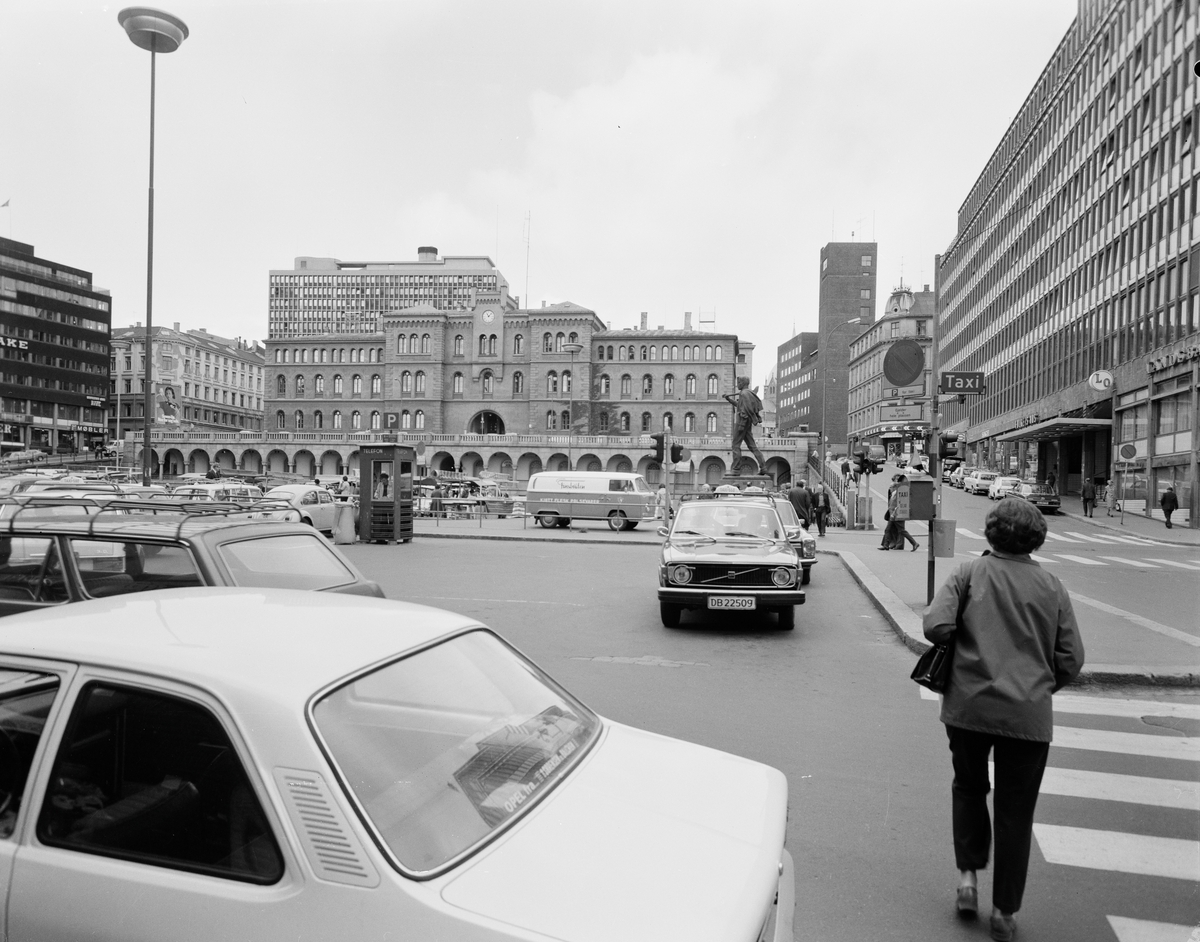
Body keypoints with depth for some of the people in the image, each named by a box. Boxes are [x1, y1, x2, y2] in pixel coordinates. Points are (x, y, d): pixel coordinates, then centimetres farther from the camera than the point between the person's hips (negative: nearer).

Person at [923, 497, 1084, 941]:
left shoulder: (969, 573, -2)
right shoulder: (1052, 588, 4)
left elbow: (936, 626, -14)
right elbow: (1071, 659, 3)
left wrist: (966, 645, 7)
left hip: (969, 705, -1)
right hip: (1028, 714, 1)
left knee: (968, 787, 24)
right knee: (1015, 811, 12)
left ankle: (968, 876, 18)